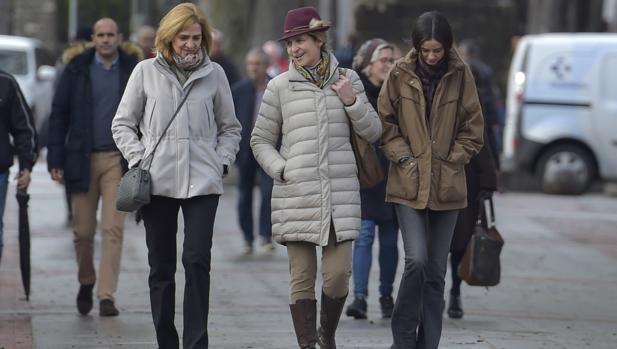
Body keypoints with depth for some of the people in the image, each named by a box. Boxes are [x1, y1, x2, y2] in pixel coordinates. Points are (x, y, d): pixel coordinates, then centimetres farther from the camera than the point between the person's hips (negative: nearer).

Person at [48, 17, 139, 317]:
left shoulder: (133, 71, 3)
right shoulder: (76, 70, 2)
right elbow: (59, 115, 3)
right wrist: (56, 160, -3)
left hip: (118, 159, -1)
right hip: (83, 158, 1)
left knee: (113, 229, -9)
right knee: (83, 230, 6)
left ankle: (106, 296, -8)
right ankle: (86, 282, 31)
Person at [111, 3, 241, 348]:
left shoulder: (214, 74, 7)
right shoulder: (146, 72, 4)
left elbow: (230, 127, 16)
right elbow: (123, 123, 10)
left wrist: (222, 161, 2)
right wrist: (139, 158, -2)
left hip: (203, 181, -1)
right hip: (157, 182, 1)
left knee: (197, 261, -11)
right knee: (161, 266, 5)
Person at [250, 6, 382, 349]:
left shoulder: (347, 79, 7)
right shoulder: (279, 86, 4)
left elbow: (373, 132, 9)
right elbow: (260, 140, 10)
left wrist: (352, 101, -7)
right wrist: (282, 170, -5)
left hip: (340, 193, 1)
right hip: (296, 196, -1)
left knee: (338, 274, -3)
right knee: (302, 278, 0)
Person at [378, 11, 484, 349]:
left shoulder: (460, 75, 0)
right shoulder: (400, 74, -2)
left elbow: (473, 128, 6)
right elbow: (385, 122, 4)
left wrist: (451, 160, -3)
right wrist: (404, 158, -5)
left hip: (446, 185, 2)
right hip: (408, 183, -2)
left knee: (436, 270, 5)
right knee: (417, 259, -15)